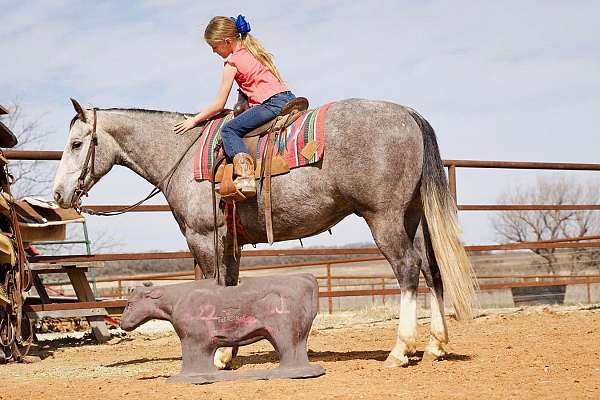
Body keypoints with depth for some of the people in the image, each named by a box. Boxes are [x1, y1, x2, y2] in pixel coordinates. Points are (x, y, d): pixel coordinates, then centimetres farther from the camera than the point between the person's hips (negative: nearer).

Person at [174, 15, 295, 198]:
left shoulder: (232, 63, -1)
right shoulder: (253, 51, 22)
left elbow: (218, 106, 2)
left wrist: (193, 121, 13)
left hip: (272, 104, -9)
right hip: (289, 98, 9)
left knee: (228, 129, -11)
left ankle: (245, 177, -29)